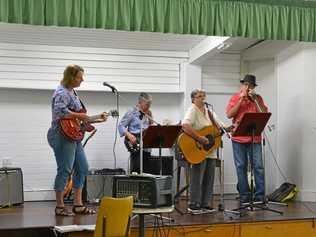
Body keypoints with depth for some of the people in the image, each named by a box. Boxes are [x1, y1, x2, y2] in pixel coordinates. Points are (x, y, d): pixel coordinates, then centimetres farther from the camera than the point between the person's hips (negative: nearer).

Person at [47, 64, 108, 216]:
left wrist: (97, 119, 15)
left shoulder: (72, 92, 18)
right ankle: (60, 207, 6)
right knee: (65, 171, -4)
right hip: (62, 136, -10)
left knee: (82, 168, 10)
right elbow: (60, 111, -31)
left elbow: (80, 120, 21)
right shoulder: (62, 92, -13)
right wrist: (79, 115, -21)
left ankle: (78, 205, 16)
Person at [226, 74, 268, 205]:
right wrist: (241, 99, -8)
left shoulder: (258, 98, 11)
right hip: (239, 138, -1)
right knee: (241, 167, 3)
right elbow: (229, 114, -5)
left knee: (258, 166, -4)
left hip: (255, 138, 1)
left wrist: (255, 99, -6)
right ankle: (244, 197, 10)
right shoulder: (235, 98, 7)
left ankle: (260, 197, 0)